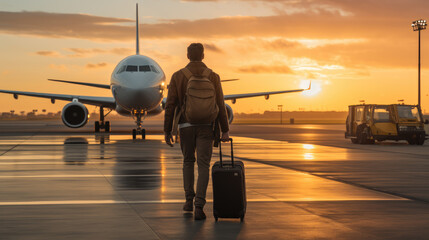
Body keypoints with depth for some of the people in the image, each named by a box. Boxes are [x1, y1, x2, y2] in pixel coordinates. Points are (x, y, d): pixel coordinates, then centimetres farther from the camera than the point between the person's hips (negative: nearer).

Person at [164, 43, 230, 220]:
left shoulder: (177, 76, -1)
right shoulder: (213, 77, -2)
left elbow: (170, 106, -4)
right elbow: (220, 106, -3)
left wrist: (167, 132, 2)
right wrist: (225, 130, 3)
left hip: (185, 126, 1)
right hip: (206, 127, -1)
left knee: (188, 161, 22)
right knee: (203, 165, -3)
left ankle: (189, 200, 19)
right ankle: (199, 206, -15)